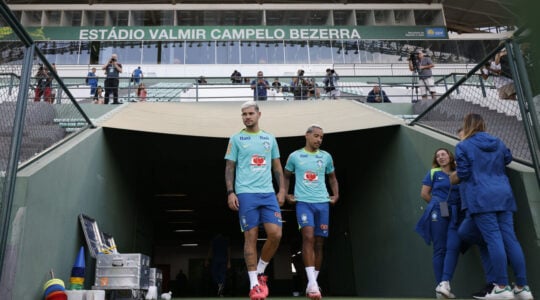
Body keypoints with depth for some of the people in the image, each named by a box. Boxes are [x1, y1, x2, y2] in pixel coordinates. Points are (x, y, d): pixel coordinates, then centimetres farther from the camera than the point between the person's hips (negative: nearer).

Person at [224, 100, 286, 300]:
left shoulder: (270, 139, 15)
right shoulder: (236, 139, 6)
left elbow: (277, 167, 17)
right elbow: (229, 167, 4)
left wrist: (282, 190, 8)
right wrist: (230, 192, -6)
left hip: (268, 193, 3)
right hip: (246, 194, -3)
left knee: (275, 234, -6)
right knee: (251, 237, -3)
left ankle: (260, 272, 17)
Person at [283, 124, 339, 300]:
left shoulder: (326, 157, 10)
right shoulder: (295, 156, 4)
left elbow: (332, 177, 23)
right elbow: (286, 176, 16)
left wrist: (336, 195, 11)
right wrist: (286, 195, 6)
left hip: (322, 203, 3)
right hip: (303, 202, -3)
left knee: (319, 242, 4)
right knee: (308, 237, -20)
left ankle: (313, 283, 16)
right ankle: (312, 283, -19)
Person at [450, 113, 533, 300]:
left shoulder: (463, 146, -1)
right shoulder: (498, 143, 16)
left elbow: (462, 174, -4)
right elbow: (508, 159, 33)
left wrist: (452, 179, 16)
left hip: (481, 198, -5)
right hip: (503, 195, 5)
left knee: (493, 239, -8)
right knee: (510, 238, 3)